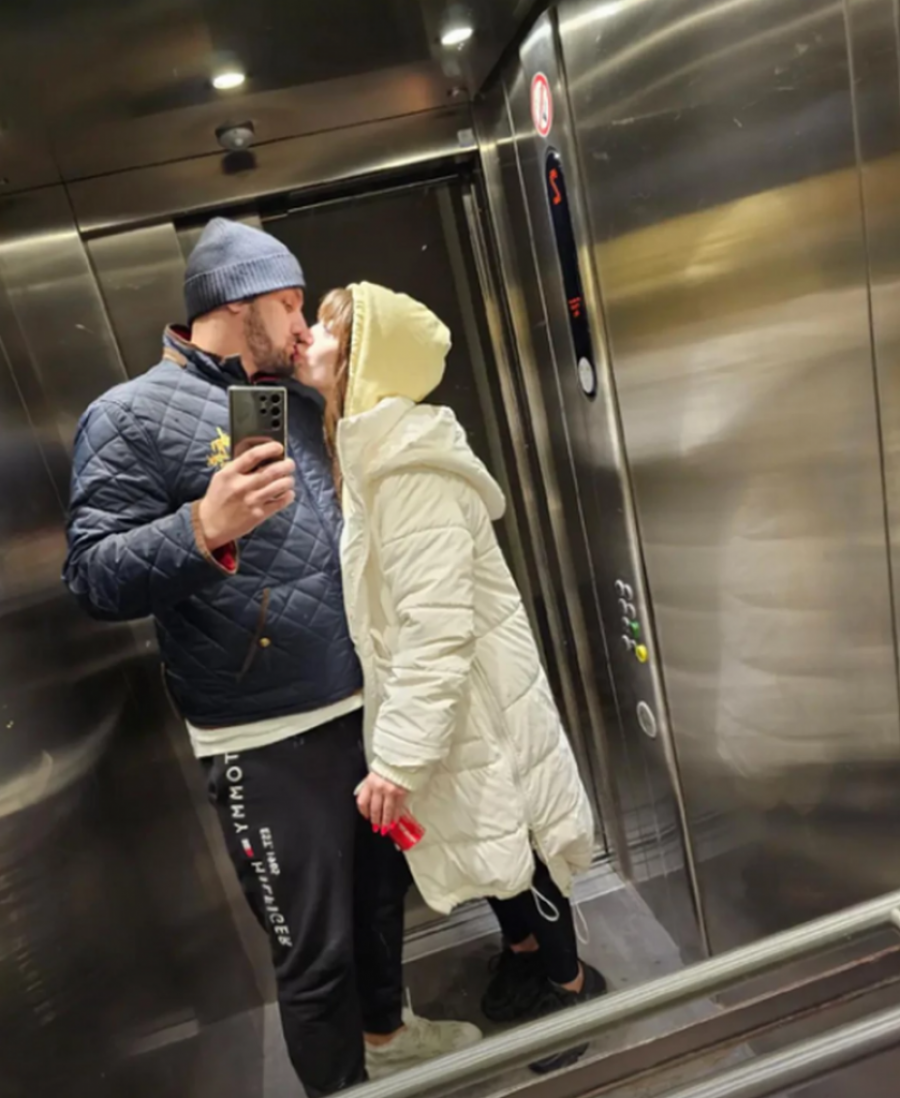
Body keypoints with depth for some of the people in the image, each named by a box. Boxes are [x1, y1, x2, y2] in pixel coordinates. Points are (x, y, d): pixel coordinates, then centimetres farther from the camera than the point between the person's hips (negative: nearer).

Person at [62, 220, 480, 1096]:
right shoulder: (131, 415, -8)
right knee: (315, 950, 8)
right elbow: (94, 578, -16)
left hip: (365, 704, 8)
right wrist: (203, 527, -29)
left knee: (381, 890, 25)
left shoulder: (295, 402, 13)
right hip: (268, 740, -7)